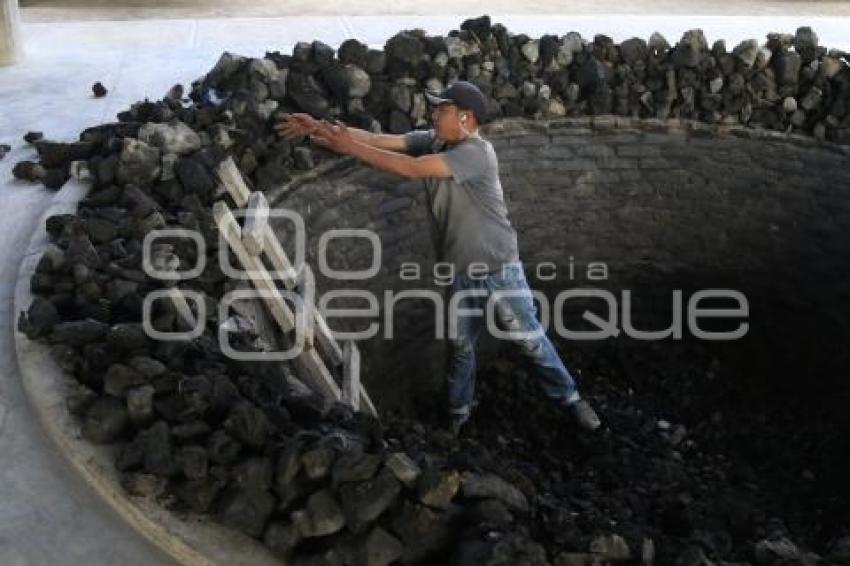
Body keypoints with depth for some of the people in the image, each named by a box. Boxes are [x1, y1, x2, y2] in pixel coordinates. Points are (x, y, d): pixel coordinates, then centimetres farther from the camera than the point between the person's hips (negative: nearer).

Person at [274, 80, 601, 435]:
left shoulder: (477, 152, -25)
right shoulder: (431, 141, -2)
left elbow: (411, 168, -32)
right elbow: (379, 138, -9)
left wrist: (349, 148, -29)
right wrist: (319, 126, -19)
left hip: (499, 269, -6)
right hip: (461, 272, 6)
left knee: (529, 340, 8)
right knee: (460, 345, 17)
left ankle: (569, 398, 27)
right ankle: (459, 412, 36)